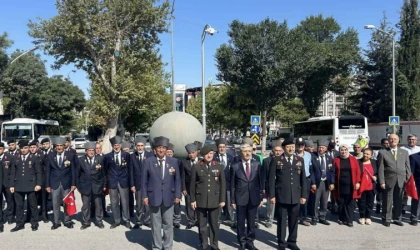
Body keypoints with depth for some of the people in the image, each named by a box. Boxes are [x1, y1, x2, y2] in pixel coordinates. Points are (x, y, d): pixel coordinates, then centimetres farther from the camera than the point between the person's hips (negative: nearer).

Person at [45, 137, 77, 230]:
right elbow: (47, 171, 4)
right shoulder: (50, 156, 3)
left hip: (66, 183, 0)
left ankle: (67, 221, 21)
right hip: (54, 184, 1)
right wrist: (47, 185, 0)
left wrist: (73, 184, -4)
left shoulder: (70, 155, -1)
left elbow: (73, 171, 0)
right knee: (55, 204, 5)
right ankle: (56, 222, 18)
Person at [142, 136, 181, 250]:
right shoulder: (148, 161, 0)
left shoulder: (173, 162, 2)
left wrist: (177, 195, -1)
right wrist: (144, 195, -4)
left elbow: (177, 180, 4)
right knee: (156, 225, 8)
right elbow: (144, 180, 1)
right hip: (154, 197, -1)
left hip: (168, 197, 1)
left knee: (168, 224, 10)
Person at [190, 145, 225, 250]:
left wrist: (222, 200, 0)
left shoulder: (219, 166, 3)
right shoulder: (196, 167, -1)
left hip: (214, 200, 1)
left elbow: (223, 184, 4)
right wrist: (192, 200, -1)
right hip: (200, 200, 0)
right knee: (202, 224, 9)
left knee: (214, 224, 9)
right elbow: (192, 184, 1)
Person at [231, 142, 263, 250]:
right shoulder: (235, 166, -4)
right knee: (240, 222, 8)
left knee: (251, 222, 11)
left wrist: (261, 198, 3)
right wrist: (232, 200, -3)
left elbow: (261, 182, 5)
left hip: (254, 198, 2)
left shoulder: (257, 164, 2)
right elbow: (232, 185, -1)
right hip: (240, 198, -1)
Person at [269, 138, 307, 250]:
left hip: (296, 196, 3)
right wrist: (272, 195, -7)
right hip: (281, 196, -3)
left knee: (294, 221, 11)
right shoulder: (276, 160, -2)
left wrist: (303, 195, 4)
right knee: (281, 221, 6)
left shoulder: (300, 160, 8)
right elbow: (272, 179, -3)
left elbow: (303, 179, 7)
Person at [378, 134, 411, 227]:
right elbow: (380, 169, -2)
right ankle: (386, 219, 16)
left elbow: (407, 167, 11)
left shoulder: (404, 152, 12)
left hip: (401, 181, 3)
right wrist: (382, 182, -8)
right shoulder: (382, 152, 2)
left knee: (399, 201, 9)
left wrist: (408, 180, 3)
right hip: (388, 180, -3)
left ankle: (397, 219, 23)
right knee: (387, 201, 4)